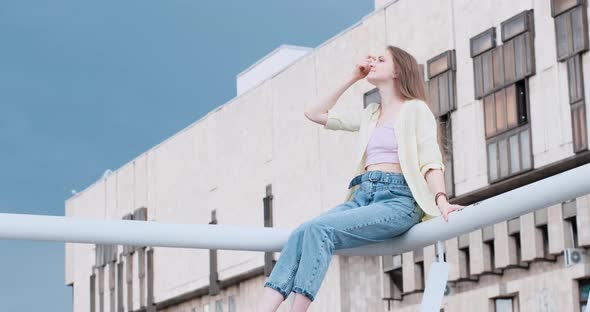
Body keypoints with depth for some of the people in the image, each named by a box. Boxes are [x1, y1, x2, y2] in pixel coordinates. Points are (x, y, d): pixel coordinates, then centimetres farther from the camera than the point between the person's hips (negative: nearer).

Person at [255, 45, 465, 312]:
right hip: (361, 197, 6)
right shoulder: (370, 115, 27)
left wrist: (441, 201, -22)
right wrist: (352, 78, 25)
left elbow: (431, 160, -4)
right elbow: (314, 113, 28)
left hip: (397, 200, -6)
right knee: (300, 233, -23)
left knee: (318, 229, -30)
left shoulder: (415, 109, 8)